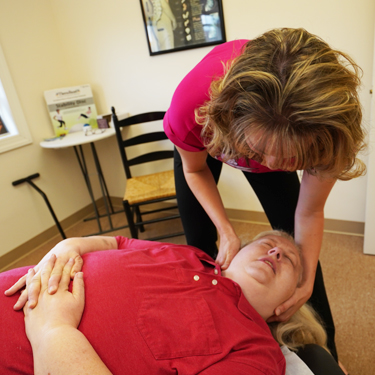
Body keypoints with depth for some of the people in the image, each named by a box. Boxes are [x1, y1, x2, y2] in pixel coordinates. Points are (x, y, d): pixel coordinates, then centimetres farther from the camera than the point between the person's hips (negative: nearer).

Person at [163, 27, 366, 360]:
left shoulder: (324, 125, -39)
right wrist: (227, 232, -27)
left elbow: (309, 213, -21)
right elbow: (194, 170, -19)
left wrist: (307, 283, -29)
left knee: (296, 242, 0)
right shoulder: (190, 107, -43)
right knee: (200, 244, -2)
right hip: (204, 141, 0)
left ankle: (324, 348, 26)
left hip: (267, 133, 1)